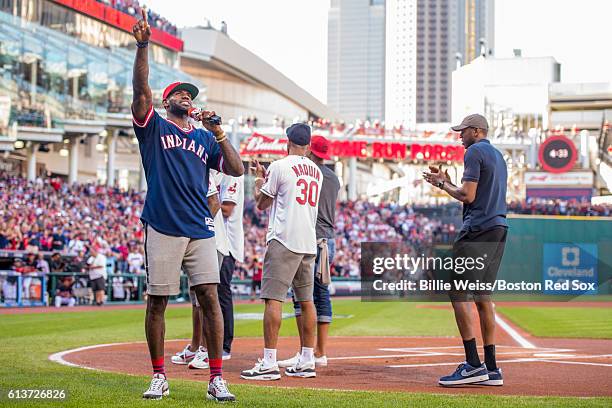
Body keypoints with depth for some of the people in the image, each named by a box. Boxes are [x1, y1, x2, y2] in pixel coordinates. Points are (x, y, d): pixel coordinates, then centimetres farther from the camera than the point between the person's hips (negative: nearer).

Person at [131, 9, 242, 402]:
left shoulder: (205, 138, 18)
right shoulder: (153, 126, 9)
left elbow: (237, 169, 8)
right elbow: (142, 90, -8)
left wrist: (218, 131, 0)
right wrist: (143, 46, -20)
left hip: (201, 229, 2)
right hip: (162, 229, -2)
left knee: (210, 298, -5)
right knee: (157, 303, 1)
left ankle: (217, 379, -3)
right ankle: (159, 377, 12)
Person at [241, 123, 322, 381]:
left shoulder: (280, 166, -5)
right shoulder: (316, 171, 15)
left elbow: (261, 203, 3)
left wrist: (258, 178, 20)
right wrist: (267, 177, 34)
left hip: (284, 241, -7)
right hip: (309, 242, 7)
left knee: (273, 298, -9)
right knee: (306, 300, 10)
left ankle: (269, 364, -16)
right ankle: (307, 362, 12)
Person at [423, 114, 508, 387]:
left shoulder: (474, 152, -6)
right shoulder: (498, 156, 24)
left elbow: (467, 195, -15)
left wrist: (442, 183, 2)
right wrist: (446, 182, 24)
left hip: (478, 230, -10)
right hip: (499, 229, 10)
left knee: (458, 292, -10)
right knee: (482, 296, 10)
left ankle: (473, 365, -17)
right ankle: (491, 369, 8)